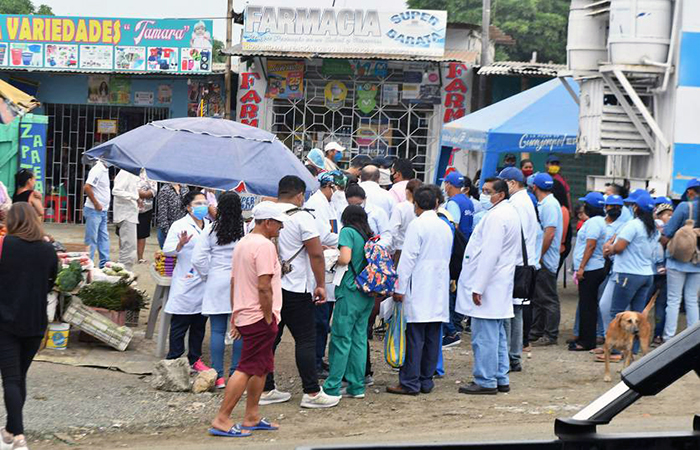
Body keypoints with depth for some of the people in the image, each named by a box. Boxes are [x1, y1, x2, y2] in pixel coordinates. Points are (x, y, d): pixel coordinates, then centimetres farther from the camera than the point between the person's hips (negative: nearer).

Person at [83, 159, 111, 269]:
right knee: (91, 239, -3)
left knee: (104, 238, 13)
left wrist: (105, 205, 14)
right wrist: (96, 204, -20)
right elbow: (87, 187, -26)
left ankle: (105, 264, 18)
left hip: (102, 211, 9)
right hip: (94, 210, -9)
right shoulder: (97, 170, -18)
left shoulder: (105, 170, 11)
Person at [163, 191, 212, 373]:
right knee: (180, 324, -1)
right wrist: (180, 245, -30)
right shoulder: (180, 226, -6)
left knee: (200, 325, 11)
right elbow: (166, 250, -12)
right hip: (186, 282, -6)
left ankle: (195, 359, 21)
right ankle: (174, 359, 6)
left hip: (204, 283, 6)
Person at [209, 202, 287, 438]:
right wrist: (268, 318, -16)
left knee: (262, 368, 17)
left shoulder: (242, 243, 15)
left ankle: (252, 417, 21)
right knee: (247, 369, -7)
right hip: (259, 317, -10)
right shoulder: (265, 245, -16)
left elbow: (234, 281, 19)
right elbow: (264, 286, -22)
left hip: (244, 314, 10)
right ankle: (222, 420, -8)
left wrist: (235, 313, 22)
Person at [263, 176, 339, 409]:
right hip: (297, 289, -6)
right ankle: (311, 393, -1)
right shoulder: (302, 217, -10)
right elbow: (316, 254, -14)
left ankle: (266, 390, 15)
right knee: (305, 340, -1)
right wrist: (320, 285, -8)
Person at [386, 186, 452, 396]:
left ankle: (410, 383, -5)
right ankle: (426, 380, 13)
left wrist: (400, 288, -9)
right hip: (439, 290, 7)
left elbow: (408, 259, -13)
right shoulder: (445, 227, 12)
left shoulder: (417, 225, -10)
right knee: (432, 338, 9)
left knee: (414, 338, -5)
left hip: (419, 291, -7)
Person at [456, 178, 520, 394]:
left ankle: (485, 381, -2)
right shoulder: (510, 213, 15)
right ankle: (501, 379, 21)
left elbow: (489, 254, -23)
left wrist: (478, 287, -21)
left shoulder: (496, 216, -18)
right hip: (501, 284, 11)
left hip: (489, 285, -11)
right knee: (497, 335, 15)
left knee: (484, 337, -6)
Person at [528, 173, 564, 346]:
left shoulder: (550, 205, -16)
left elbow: (549, 233, -22)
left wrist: (540, 256, -18)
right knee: (537, 298, 15)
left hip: (545, 261, -10)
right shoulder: (542, 204, 15)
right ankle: (536, 333, 23)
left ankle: (551, 335, 1)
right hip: (538, 261, 10)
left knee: (548, 299, -3)